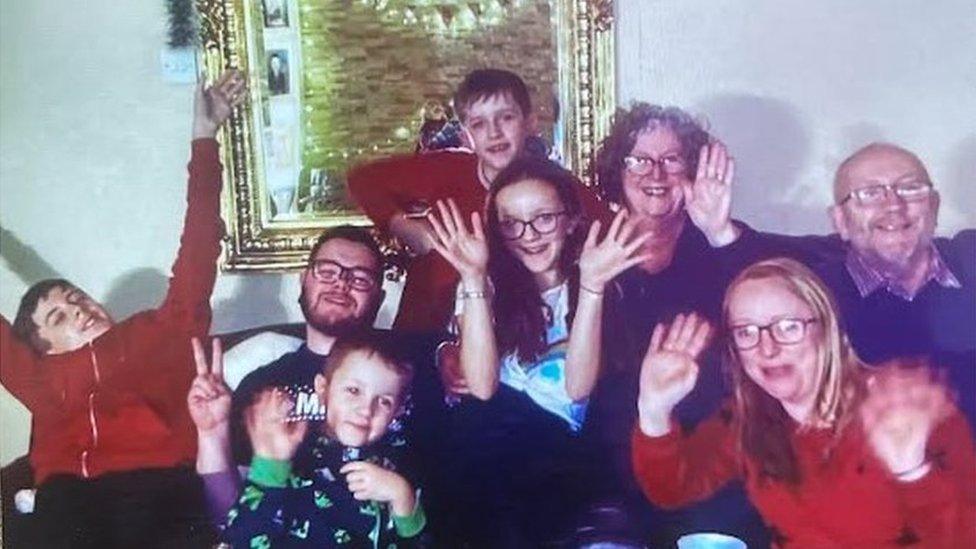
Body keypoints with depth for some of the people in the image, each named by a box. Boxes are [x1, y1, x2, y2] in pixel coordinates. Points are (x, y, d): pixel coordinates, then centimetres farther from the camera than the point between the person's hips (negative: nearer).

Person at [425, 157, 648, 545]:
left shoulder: (591, 282, 4)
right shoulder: (487, 284, 6)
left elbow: (578, 388, -10)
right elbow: (482, 387, -10)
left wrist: (590, 285, -18)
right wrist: (473, 279, -15)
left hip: (562, 451, 0)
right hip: (489, 447, 1)